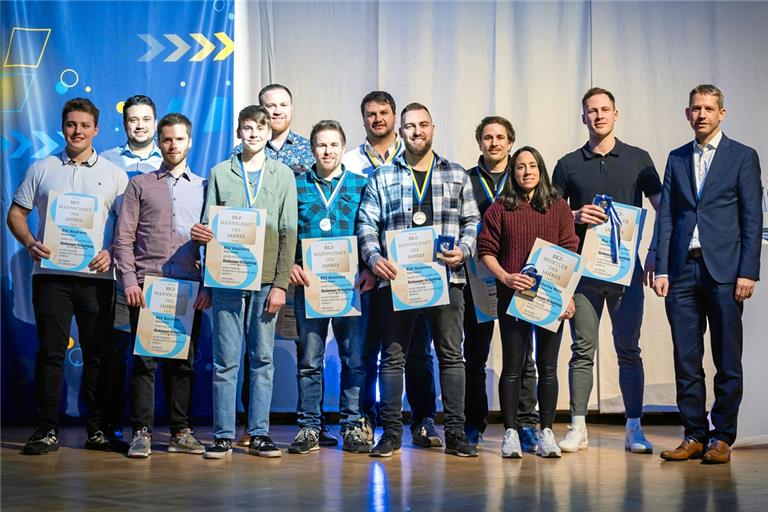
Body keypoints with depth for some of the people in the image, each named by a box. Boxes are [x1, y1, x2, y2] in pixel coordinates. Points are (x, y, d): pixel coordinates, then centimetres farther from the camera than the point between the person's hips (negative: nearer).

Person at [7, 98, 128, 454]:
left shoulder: (113, 174, 10)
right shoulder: (42, 169, 11)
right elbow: (16, 213, 11)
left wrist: (111, 252, -11)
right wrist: (29, 242, -8)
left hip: (96, 275, 0)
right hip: (51, 273, 0)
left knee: (98, 354, 2)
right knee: (50, 351, -2)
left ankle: (97, 429, 10)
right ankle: (47, 430, 3)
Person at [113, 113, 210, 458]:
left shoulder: (204, 187, 13)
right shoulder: (140, 185, 9)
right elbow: (124, 237, 4)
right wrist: (129, 280, -7)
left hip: (189, 287, 1)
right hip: (147, 285, -1)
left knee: (183, 361, 4)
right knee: (145, 360, -3)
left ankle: (181, 433, 11)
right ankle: (142, 433, 0)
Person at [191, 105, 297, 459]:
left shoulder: (283, 175, 10)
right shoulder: (220, 173, 10)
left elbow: (288, 234, 4)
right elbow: (207, 226, 11)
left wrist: (281, 283, -4)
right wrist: (199, 233, -13)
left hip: (266, 280, 0)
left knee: (262, 359, 4)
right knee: (225, 359, -1)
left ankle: (259, 434, 9)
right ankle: (223, 436, 4)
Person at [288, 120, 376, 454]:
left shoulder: (361, 185, 10)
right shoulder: (297, 186, 10)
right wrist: (290, 265, -7)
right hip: (309, 283, 0)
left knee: (354, 357, 1)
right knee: (309, 359, 3)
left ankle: (353, 425, 9)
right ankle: (309, 426, 9)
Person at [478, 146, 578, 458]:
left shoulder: (559, 208, 8)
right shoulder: (500, 208, 5)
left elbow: (570, 254, 5)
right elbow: (486, 250, 2)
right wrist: (505, 277, -14)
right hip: (512, 297, -1)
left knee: (547, 367, 4)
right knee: (512, 365, 1)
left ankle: (546, 433, 10)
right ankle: (510, 433, 5)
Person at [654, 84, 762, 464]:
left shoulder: (743, 157, 4)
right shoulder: (677, 159, 14)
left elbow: (752, 219, -1)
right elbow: (666, 217, 11)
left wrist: (747, 272, -8)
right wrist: (661, 269, 3)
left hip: (724, 271, -3)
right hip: (683, 271, 3)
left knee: (727, 361, 1)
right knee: (686, 360, 3)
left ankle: (722, 438, 8)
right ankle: (694, 435, 10)